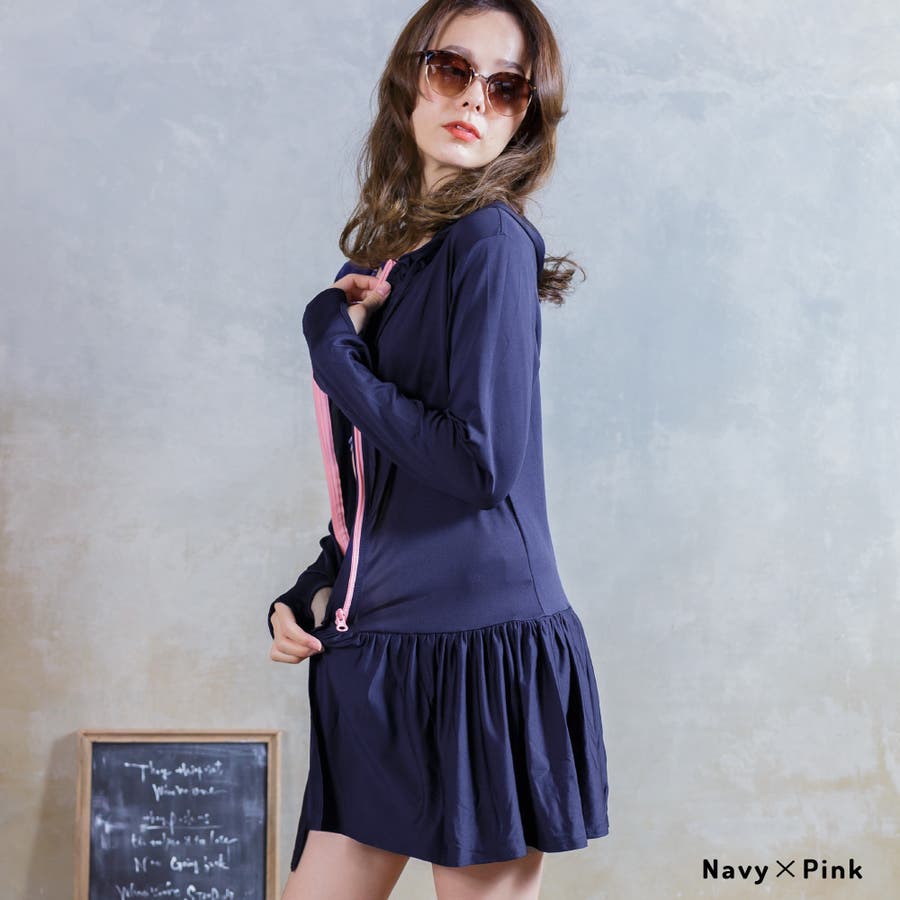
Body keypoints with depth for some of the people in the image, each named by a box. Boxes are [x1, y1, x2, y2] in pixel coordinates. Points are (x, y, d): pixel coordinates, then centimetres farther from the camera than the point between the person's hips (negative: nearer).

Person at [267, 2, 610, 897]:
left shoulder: (492, 240, -9)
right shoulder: (377, 259, 13)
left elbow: (480, 462, -18)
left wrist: (334, 348, -8)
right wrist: (309, 591, 5)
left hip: (478, 648, -7)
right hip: (370, 653, 7)